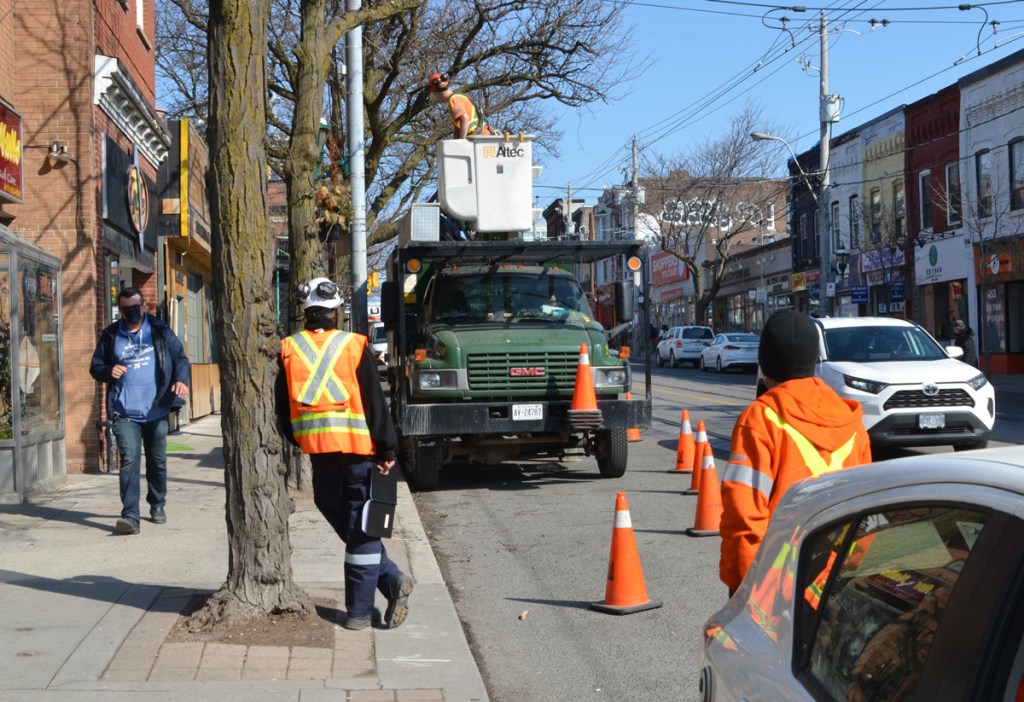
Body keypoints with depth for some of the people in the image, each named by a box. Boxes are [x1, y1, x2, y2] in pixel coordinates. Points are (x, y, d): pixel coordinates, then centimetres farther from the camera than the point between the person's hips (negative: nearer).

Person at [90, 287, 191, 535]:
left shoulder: (160, 331, 5)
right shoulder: (111, 336, 6)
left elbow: (180, 358, 5)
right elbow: (95, 367, 11)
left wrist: (181, 379, -16)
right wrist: (109, 372, -12)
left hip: (156, 410, 1)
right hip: (125, 412, -1)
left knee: (157, 461, 13)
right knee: (129, 460, -14)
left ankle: (157, 505, 33)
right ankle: (130, 515, -18)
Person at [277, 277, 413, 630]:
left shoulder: (288, 350, 4)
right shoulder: (355, 347, -4)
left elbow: (283, 408, 10)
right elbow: (375, 402, -6)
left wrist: (296, 440, 24)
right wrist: (386, 449, -2)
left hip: (318, 451, 2)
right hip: (358, 447, -2)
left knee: (347, 524, 13)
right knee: (361, 529, 5)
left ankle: (392, 580, 8)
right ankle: (360, 609, 5)